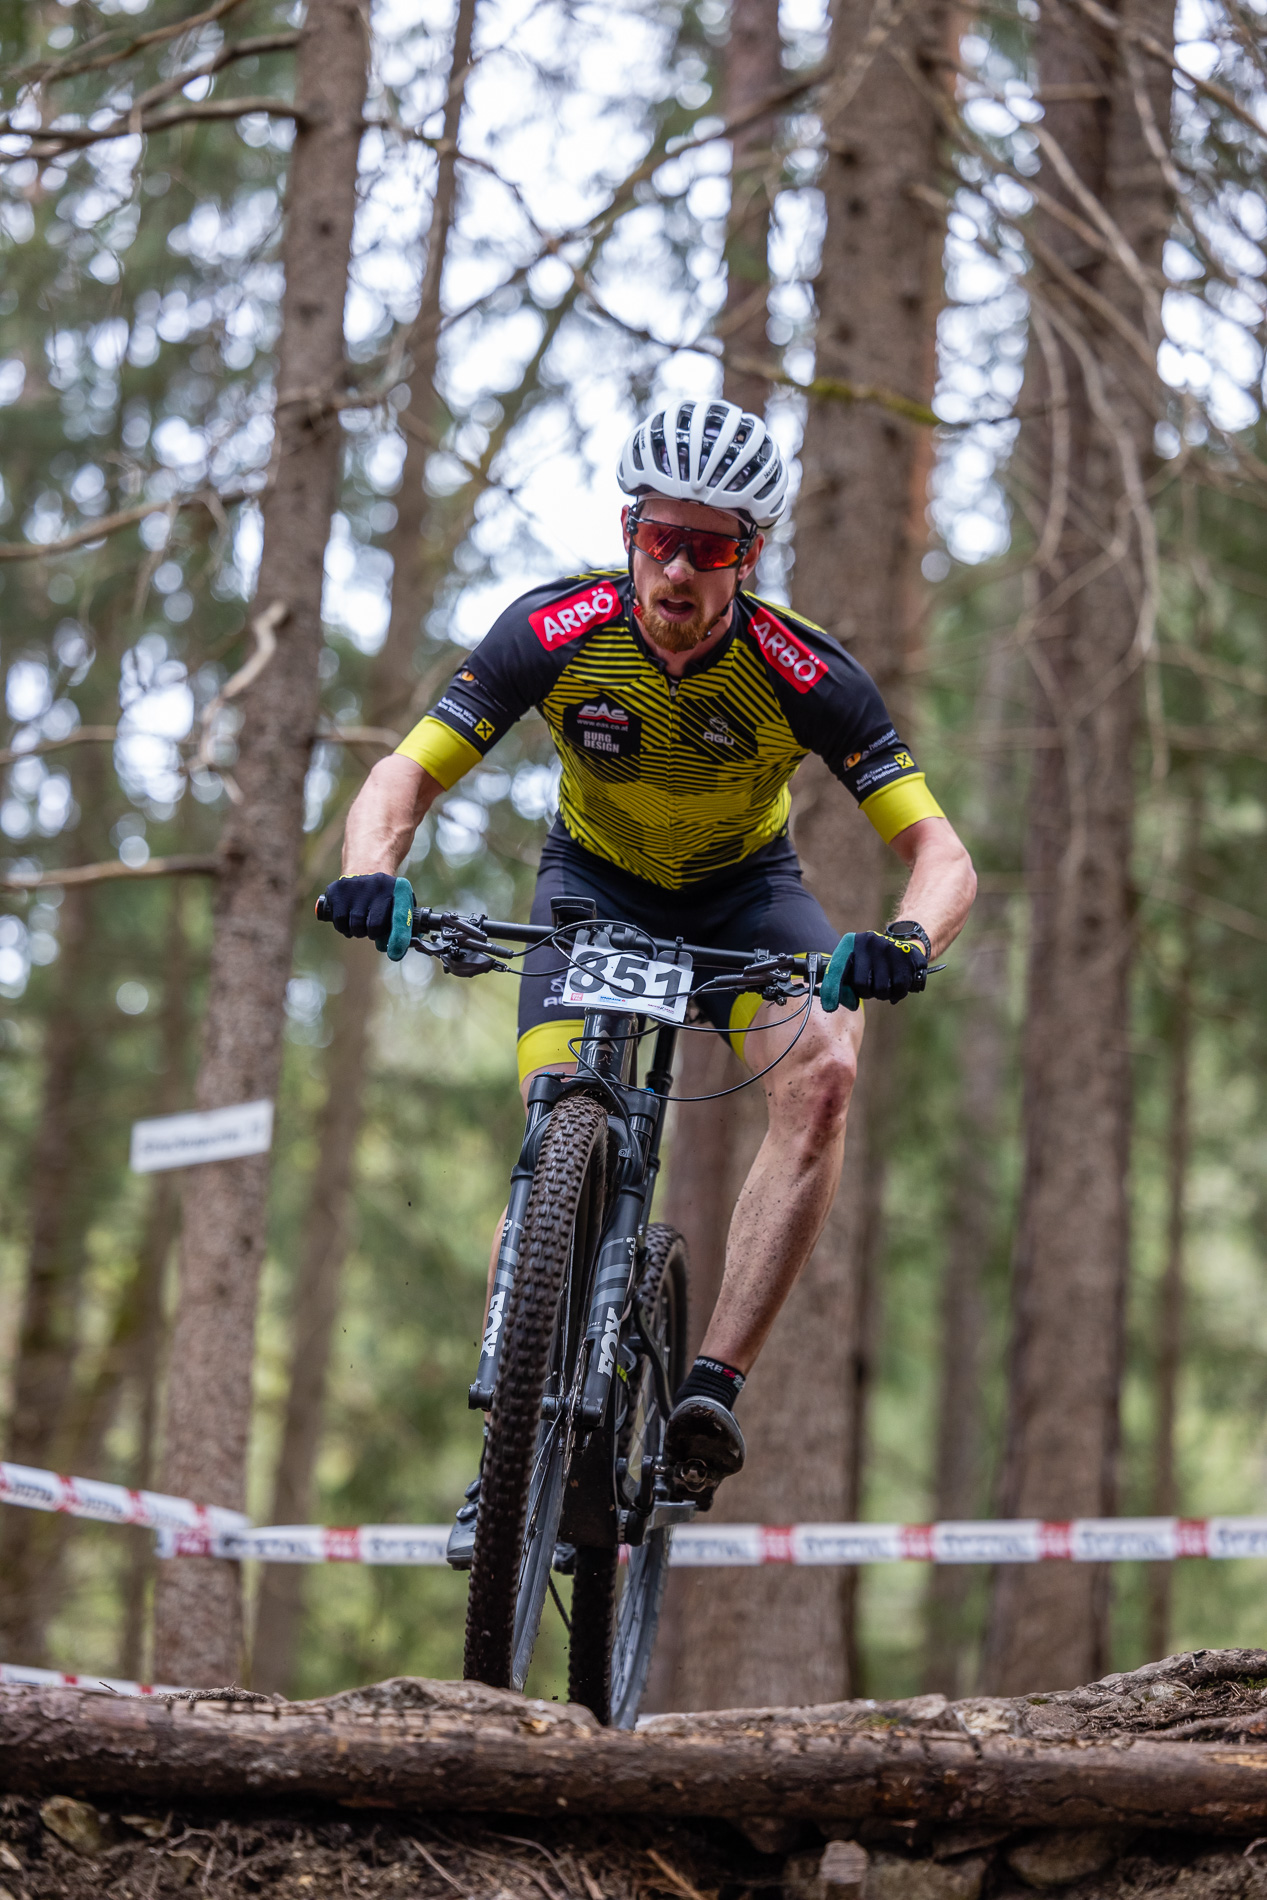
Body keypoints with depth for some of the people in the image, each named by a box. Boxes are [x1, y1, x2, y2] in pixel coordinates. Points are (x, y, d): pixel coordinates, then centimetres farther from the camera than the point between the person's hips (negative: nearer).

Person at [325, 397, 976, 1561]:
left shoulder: (803, 672, -29)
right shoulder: (556, 633, -26)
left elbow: (940, 852, -30)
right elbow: (407, 774, -23)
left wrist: (908, 941, -53)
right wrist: (371, 872, -45)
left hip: (744, 895, -1)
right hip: (595, 883, 1)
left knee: (824, 1072, -30)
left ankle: (716, 1387, -28)